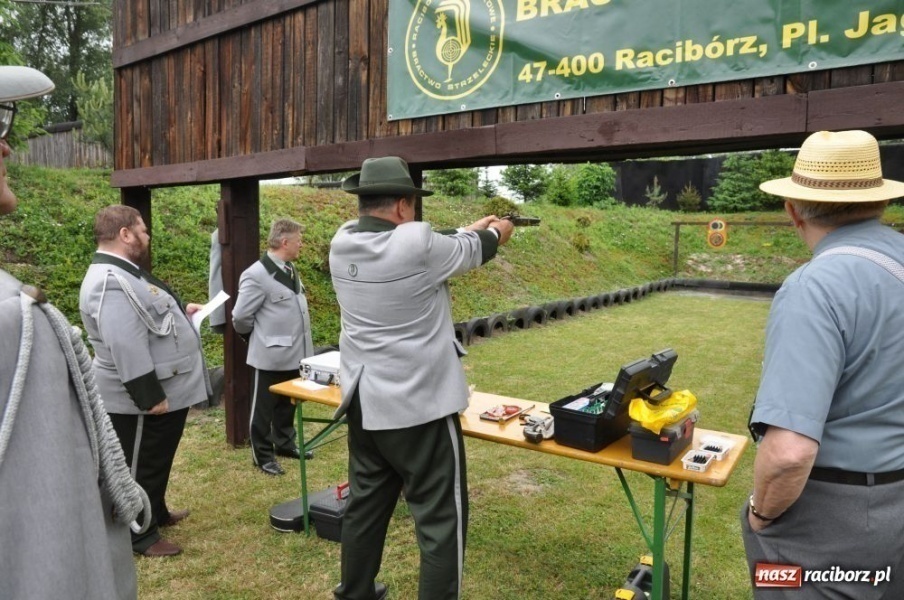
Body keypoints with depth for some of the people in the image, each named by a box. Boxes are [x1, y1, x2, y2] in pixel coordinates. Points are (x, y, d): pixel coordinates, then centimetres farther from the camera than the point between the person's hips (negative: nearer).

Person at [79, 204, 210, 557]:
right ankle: (140, 537, 22)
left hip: (168, 389, 10)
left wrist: (180, 313, 21)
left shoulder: (125, 273, 10)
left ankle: (157, 513, 42)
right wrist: (150, 397, -28)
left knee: (157, 461, 24)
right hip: (144, 401, -10)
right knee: (140, 467, 6)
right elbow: (125, 347, -30)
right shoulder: (111, 282, -26)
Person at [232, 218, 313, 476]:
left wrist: (298, 340, 15)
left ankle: (285, 443, 37)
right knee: (264, 407, 9)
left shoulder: (290, 270, 7)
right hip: (271, 355, -8)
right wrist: (259, 337, 1)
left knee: (287, 404, 21)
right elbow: (240, 317, -15)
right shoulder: (257, 274, -20)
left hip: (294, 352, 8)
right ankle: (263, 455, 23)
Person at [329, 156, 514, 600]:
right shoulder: (416, 245, -19)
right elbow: (470, 252, 1)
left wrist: (472, 228, 24)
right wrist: (494, 233, 24)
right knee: (441, 519, 5)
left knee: (365, 506, 22)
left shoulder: (342, 245, 1)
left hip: (364, 402, 8)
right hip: (419, 403, -8)